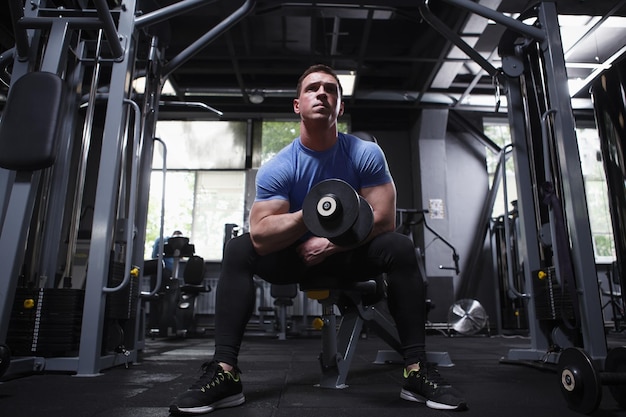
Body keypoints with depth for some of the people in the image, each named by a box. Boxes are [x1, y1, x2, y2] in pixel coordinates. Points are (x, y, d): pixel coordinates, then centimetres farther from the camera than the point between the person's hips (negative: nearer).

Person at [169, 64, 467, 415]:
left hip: (351, 254, 0)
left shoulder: (366, 154, -14)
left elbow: (383, 220, -18)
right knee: (239, 249, -23)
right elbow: (261, 236, -26)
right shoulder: (277, 167, -16)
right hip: (296, 257, 0)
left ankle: (418, 370, -21)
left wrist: (327, 244, -20)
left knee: (400, 247, -27)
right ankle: (225, 373, -22)